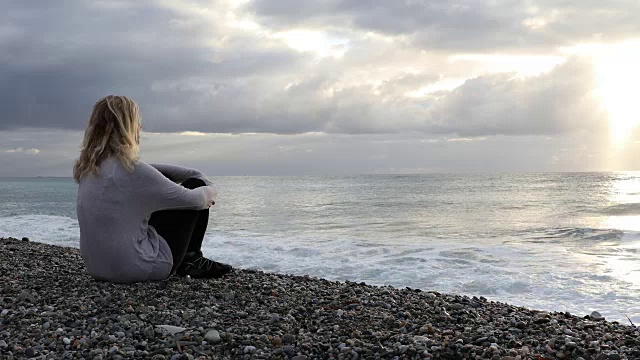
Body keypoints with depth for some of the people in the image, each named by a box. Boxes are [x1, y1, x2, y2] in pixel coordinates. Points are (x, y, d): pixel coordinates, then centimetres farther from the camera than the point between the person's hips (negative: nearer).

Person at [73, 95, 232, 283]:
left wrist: (199, 176, 11)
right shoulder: (132, 170, -22)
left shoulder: (87, 168, 2)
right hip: (139, 269, -8)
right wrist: (210, 191, 12)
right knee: (196, 184, 4)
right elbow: (193, 199, -10)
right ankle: (191, 261, 21)